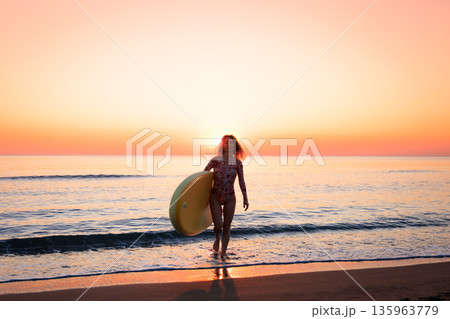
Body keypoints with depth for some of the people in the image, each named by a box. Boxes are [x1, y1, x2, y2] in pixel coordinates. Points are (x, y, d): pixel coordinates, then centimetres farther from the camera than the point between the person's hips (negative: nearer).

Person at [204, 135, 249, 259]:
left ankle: (223, 253, 15)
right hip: (215, 197, -1)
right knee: (218, 226, -8)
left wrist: (245, 198, 7)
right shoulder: (215, 160, -6)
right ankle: (217, 238, 29)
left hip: (230, 198, 1)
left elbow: (241, 181, 6)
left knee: (226, 227, 2)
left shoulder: (237, 163, -1)